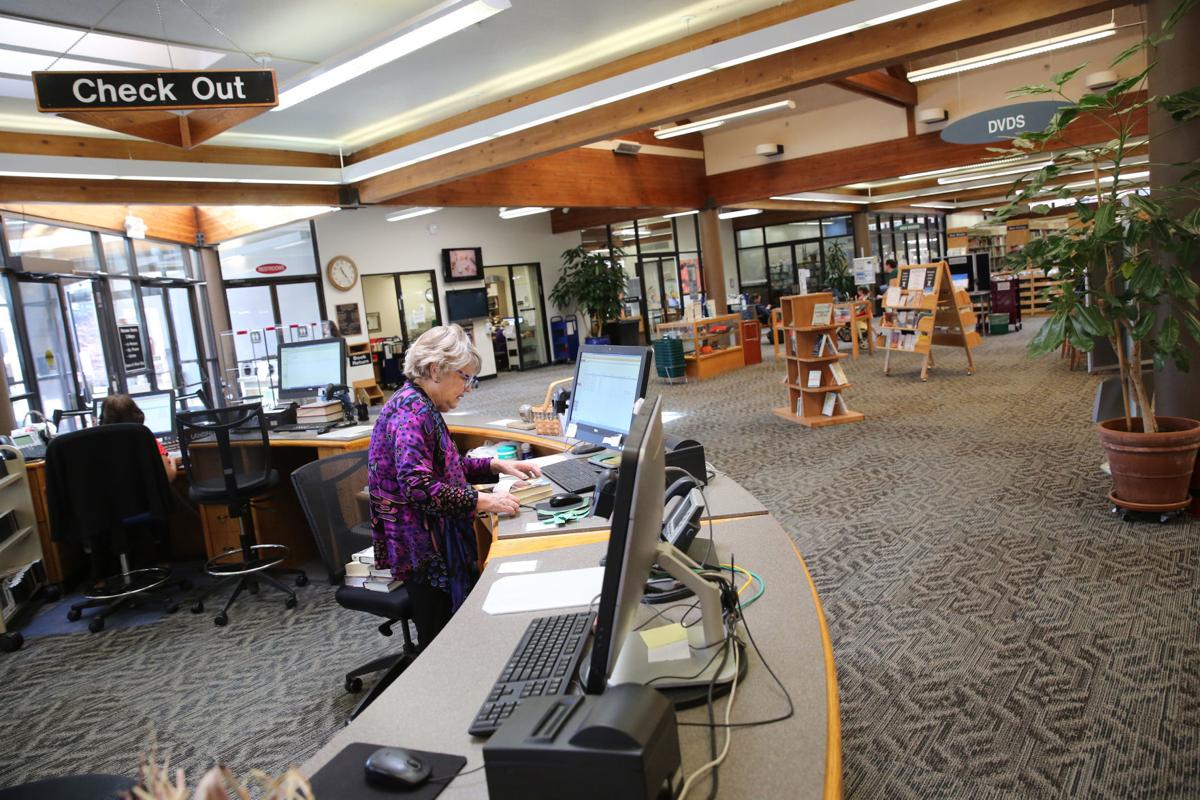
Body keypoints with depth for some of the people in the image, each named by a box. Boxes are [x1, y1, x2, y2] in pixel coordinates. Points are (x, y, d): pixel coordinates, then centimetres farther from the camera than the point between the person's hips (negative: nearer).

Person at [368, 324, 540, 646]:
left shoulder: (422, 407, 12)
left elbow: (445, 465, 22)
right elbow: (418, 486, -29)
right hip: (421, 547, -10)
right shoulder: (411, 412, -20)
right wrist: (482, 501, -26)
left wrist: (496, 465, 10)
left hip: (434, 538, 10)